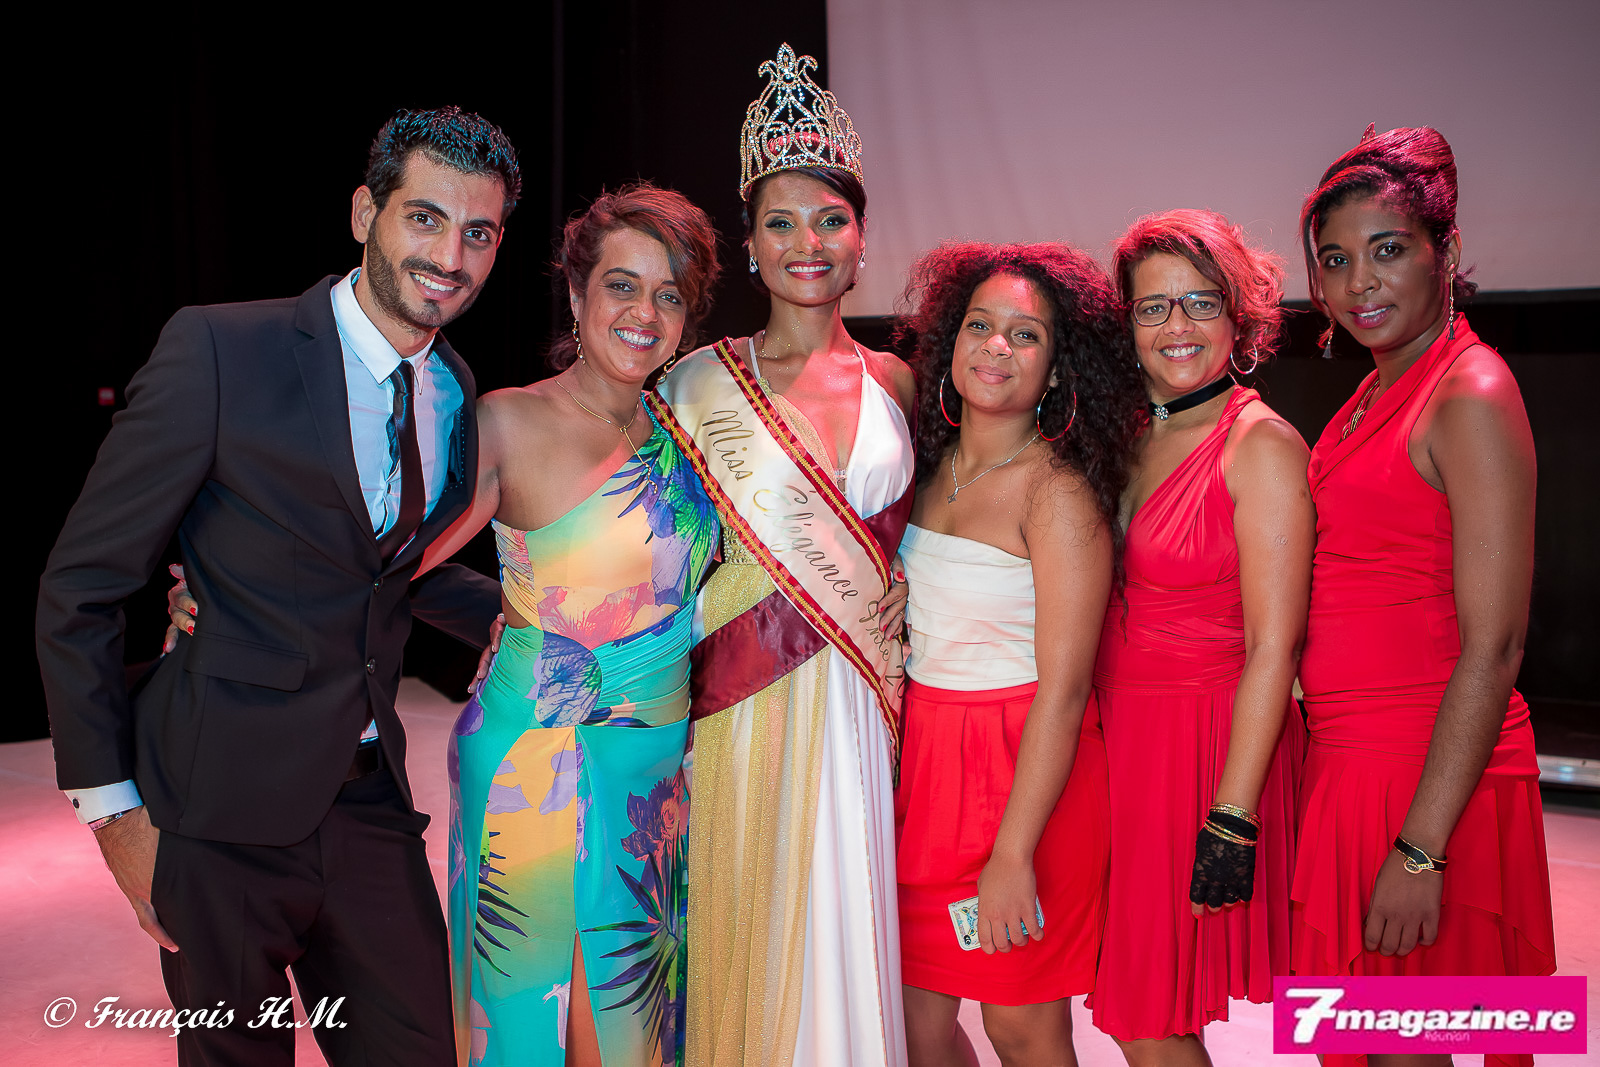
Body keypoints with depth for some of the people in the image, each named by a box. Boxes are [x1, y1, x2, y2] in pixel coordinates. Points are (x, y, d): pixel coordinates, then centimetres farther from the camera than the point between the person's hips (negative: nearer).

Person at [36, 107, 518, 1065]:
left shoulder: (458, 393, 4)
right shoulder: (219, 351, -14)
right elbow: (80, 589, -9)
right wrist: (109, 802, -8)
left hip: (370, 800, 5)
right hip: (223, 807, -5)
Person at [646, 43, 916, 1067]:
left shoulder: (893, 382, 7)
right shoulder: (698, 383, -2)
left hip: (864, 704, 3)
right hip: (749, 704, -2)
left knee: (845, 942, 11)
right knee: (749, 941, 7)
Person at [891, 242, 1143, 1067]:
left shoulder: (1059, 494, -15)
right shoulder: (933, 467, 6)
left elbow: (1063, 692, -18)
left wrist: (1012, 855, -20)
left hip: (1028, 773, -6)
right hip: (922, 752, 6)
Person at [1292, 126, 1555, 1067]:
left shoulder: (1470, 395, -14)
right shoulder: (1374, 397, 12)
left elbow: (1492, 648, -19)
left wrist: (1421, 848, -20)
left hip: (1433, 773, -8)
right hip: (1352, 760, 8)